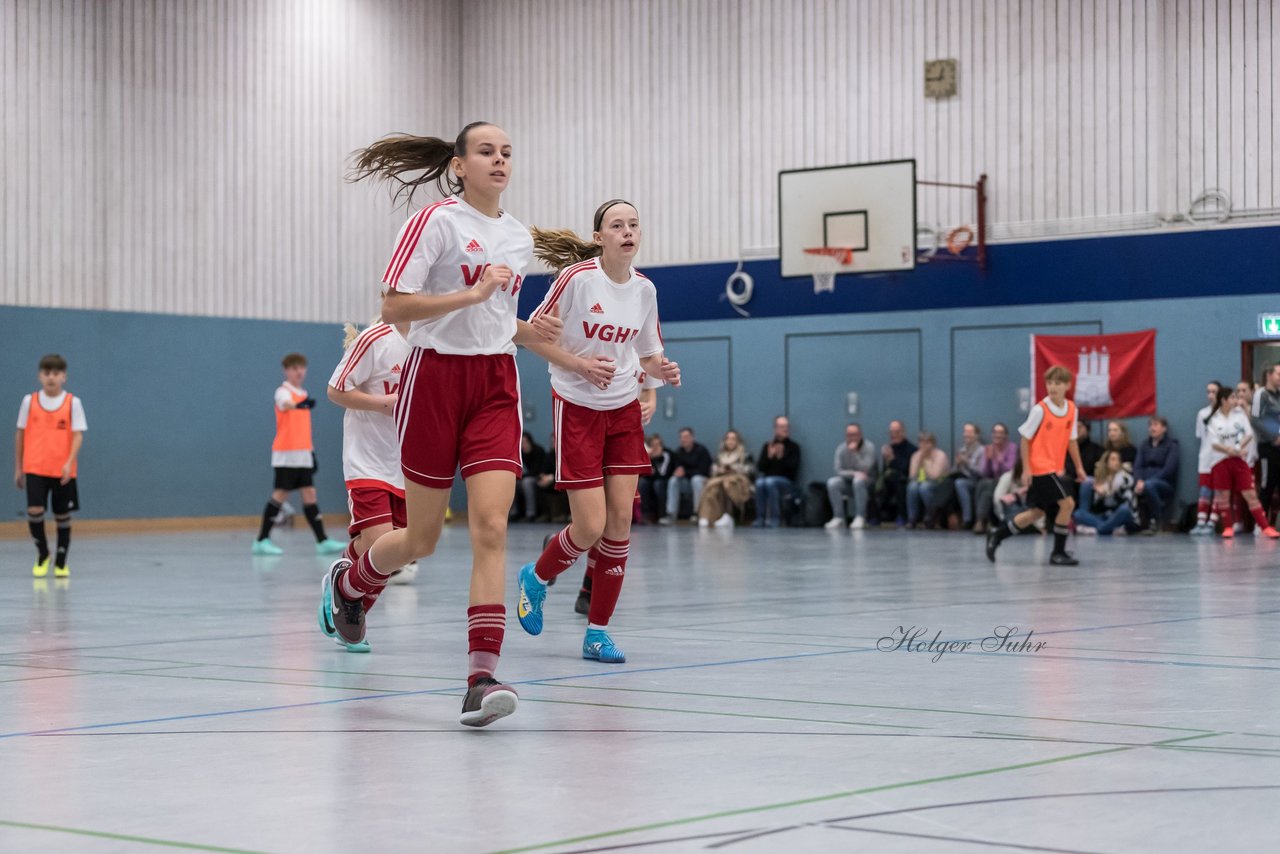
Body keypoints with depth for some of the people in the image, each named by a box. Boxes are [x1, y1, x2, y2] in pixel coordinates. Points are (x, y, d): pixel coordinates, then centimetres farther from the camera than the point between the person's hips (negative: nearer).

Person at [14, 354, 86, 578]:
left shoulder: (73, 402, -2)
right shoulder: (29, 401, 3)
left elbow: (78, 435, -5)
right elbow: (20, 434, 9)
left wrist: (69, 462, -19)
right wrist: (18, 468, 9)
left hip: (63, 471, 0)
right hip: (35, 468, 0)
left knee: (62, 515, 6)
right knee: (34, 511, -15)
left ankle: (61, 563, 20)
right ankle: (42, 554, 9)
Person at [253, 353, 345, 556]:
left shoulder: (303, 394, 17)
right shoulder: (283, 392, -7)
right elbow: (286, 404, -33)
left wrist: (312, 451, 20)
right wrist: (299, 404, -56)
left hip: (303, 453, 7)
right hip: (286, 454, -7)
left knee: (309, 494, 4)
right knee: (280, 494, -7)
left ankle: (322, 541, 2)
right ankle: (262, 541, 0)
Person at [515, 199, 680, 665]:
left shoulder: (644, 289, 2)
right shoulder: (576, 278, -14)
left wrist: (664, 370, -9)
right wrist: (578, 362, -20)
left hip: (624, 409, 5)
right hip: (577, 408, -5)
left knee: (620, 521, -3)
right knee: (590, 527, -9)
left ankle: (597, 632, 7)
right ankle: (536, 577, 23)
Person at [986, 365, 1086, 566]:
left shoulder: (1071, 409, 4)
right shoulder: (1040, 409, -13)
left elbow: (1071, 440, 15)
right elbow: (1025, 439, -8)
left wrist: (1079, 467, 13)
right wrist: (1026, 469, -12)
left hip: (1055, 469, 7)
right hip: (1040, 467, -7)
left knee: (1037, 512, 11)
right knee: (1067, 503, -14)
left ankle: (997, 534, 23)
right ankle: (1058, 552, -4)